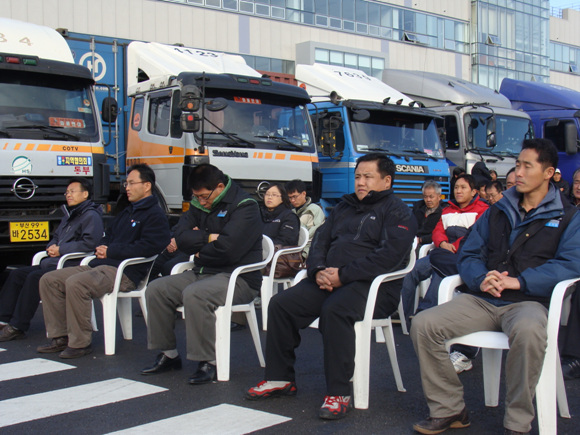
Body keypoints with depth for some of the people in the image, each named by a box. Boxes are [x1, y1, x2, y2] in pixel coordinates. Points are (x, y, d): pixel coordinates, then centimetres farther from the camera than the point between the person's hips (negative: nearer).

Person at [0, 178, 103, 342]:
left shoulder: (91, 216, -7)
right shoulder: (69, 215, 24)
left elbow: (89, 243, -20)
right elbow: (56, 237, 33)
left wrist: (61, 249, -15)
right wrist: (51, 247, 8)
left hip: (70, 266, -10)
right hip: (53, 262, 10)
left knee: (34, 277, -27)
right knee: (17, 274, 1)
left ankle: (17, 327, -21)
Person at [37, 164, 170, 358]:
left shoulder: (155, 215, -4)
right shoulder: (125, 213, 27)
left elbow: (148, 247, -18)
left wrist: (110, 251, -12)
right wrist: (101, 248, 7)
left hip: (125, 272, -10)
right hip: (100, 265, 10)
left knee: (75, 283, -33)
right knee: (49, 280, -1)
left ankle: (80, 343, -21)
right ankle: (60, 337, 0)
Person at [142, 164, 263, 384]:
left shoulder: (244, 207, -12)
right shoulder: (200, 205, 13)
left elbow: (226, 249, -24)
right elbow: (181, 237, 1)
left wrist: (200, 251, -6)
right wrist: (208, 238, -12)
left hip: (238, 278, -8)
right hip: (202, 273, 8)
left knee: (194, 294, -34)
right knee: (156, 289, -4)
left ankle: (209, 362, -23)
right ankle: (168, 354, 5)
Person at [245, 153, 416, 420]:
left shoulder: (397, 212, 1)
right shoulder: (344, 208, 24)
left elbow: (389, 255, -15)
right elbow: (320, 240, 19)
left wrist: (343, 275, -20)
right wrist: (319, 271, -4)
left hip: (372, 286, -7)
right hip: (330, 280, 7)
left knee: (334, 309, -37)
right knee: (280, 304, -10)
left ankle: (339, 393, -28)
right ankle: (280, 378, 3)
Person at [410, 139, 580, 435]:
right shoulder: (496, 212, 21)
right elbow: (468, 254, 16)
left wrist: (519, 281, -18)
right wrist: (481, 278, -8)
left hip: (528, 302, -4)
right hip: (481, 300, 4)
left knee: (528, 331, -41)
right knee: (423, 324, -19)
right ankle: (449, 409, -5)